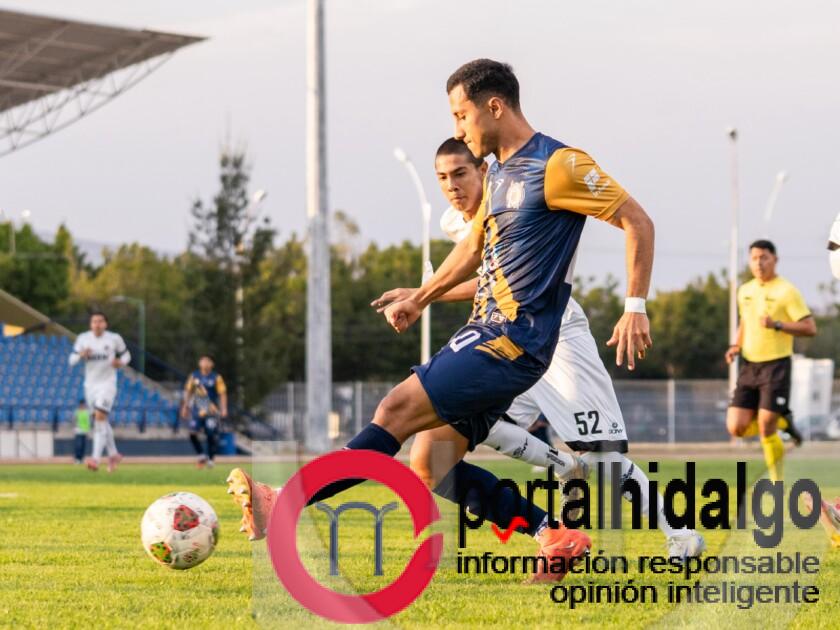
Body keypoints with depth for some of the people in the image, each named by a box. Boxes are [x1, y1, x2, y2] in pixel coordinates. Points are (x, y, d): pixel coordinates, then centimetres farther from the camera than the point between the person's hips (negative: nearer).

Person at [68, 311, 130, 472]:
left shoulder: (114, 339, -3)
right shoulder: (83, 339, 2)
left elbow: (126, 355, 11)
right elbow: (72, 360, 4)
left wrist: (121, 362, -11)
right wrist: (81, 355, -17)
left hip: (107, 384, -4)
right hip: (90, 385, 4)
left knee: (100, 417, -19)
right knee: (101, 422, 13)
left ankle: (96, 458, -25)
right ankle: (113, 454, 31)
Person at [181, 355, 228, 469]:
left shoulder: (216, 378, -1)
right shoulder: (194, 377, 7)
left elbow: (222, 394, -2)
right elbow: (188, 392, 15)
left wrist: (224, 409, -10)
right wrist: (185, 407, 14)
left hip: (211, 411, -2)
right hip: (197, 411, 2)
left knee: (211, 435, -4)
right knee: (192, 433, -9)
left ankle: (211, 458, 11)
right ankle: (201, 455, 8)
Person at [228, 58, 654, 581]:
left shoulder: (557, 165, -10)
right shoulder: (499, 172, 17)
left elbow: (637, 222, -11)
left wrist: (636, 308, -16)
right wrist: (420, 300, 30)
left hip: (516, 341, -10)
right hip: (487, 334, 10)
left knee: (398, 409, -18)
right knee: (430, 469, 3)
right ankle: (557, 535, 7)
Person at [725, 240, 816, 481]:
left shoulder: (786, 291, -8)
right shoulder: (745, 291, 11)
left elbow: (810, 328, -13)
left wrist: (777, 325, -24)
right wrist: (736, 346, 10)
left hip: (776, 365, -6)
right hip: (749, 365, 6)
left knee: (766, 428, -10)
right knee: (736, 428, -3)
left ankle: (777, 483, 5)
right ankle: (781, 422, 25)